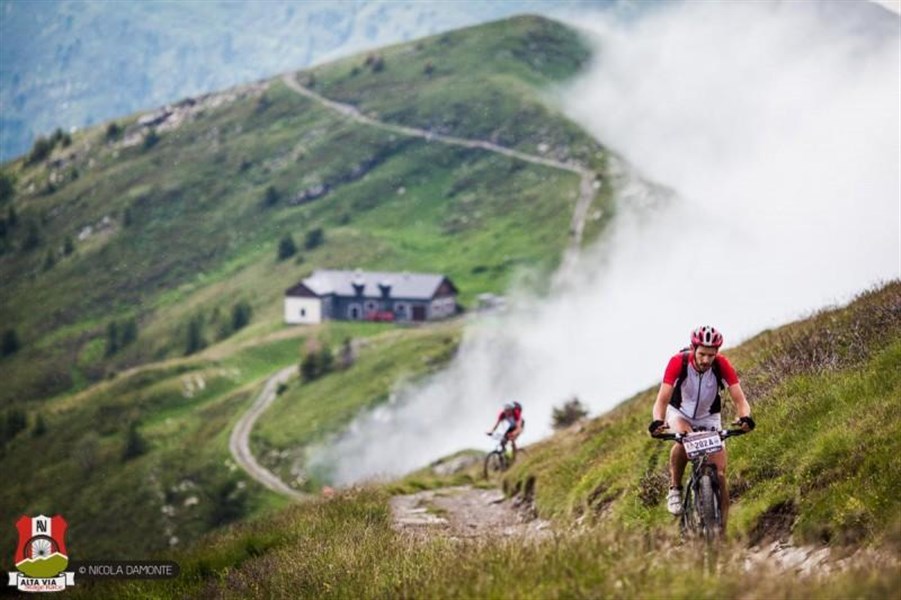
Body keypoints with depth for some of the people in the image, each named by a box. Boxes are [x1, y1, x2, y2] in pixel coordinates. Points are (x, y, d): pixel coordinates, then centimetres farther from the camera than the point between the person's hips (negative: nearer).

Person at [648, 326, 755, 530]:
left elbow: (739, 399, -29)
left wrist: (745, 417, -52)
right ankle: (675, 489, -15)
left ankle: (721, 530, 0)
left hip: (709, 418, 2)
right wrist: (658, 421, -55)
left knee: (719, 475, -9)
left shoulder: (722, 365, -25)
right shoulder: (678, 362, -29)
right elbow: (662, 399, -35)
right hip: (680, 414, -1)